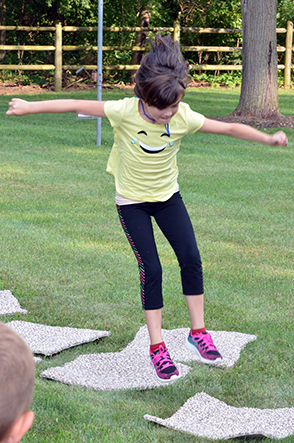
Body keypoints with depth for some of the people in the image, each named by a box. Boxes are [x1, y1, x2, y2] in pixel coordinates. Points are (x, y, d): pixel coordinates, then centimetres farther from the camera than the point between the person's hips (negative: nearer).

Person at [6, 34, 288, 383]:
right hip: (132, 201, -3)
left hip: (168, 196, 3)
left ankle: (198, 333, 9)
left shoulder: (184, 117, -21)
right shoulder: (125, 112, -26)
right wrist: (30, 107, -15)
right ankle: (157, 348, 2)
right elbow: (76, 105, -19)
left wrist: (268, 138, -23)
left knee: (191, 259, -6)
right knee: (151, 270, -8)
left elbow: (229, 128, -15)